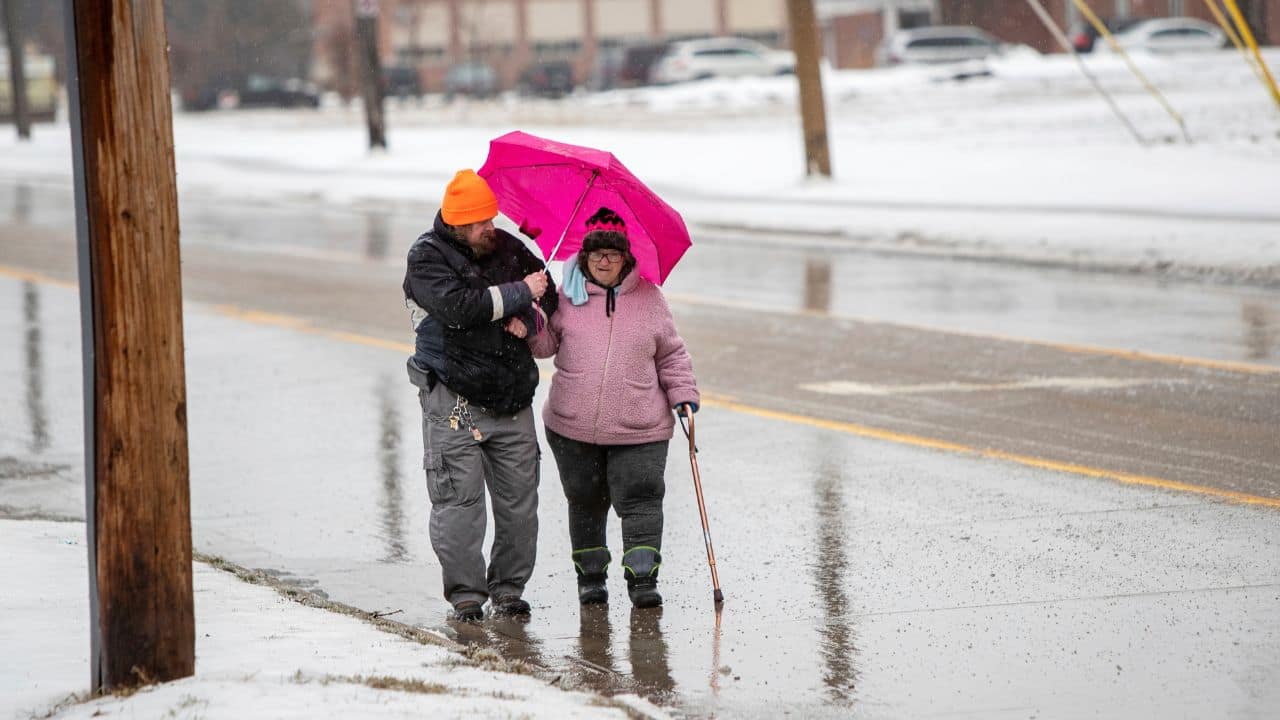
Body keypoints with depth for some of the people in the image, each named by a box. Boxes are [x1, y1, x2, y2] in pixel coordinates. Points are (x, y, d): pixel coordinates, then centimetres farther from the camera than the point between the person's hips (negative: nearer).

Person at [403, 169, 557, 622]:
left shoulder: (507, 247, 10)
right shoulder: (427, 257, -6)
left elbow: (548, 293, 17)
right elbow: (458, 306, -22)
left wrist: (529, 318, -6)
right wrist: (519, 293, -15)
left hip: (512, 397, 5)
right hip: (454, 399, -5)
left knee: (519, 496, 3)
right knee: (459, 498, -7)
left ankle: (508, 588, 15)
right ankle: (465, 592, 2)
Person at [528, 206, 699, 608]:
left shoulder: (649, 298, 7)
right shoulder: (567, 297, 5)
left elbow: (671, 353, 14)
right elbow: (544, 344, 7)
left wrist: (683, 394, 5)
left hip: (638, 428, -1)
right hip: (574, 425, 1)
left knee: (639, 499, -9)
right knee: (585, 501, 9)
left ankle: (643, 577, -6)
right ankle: (590, 576, 22)